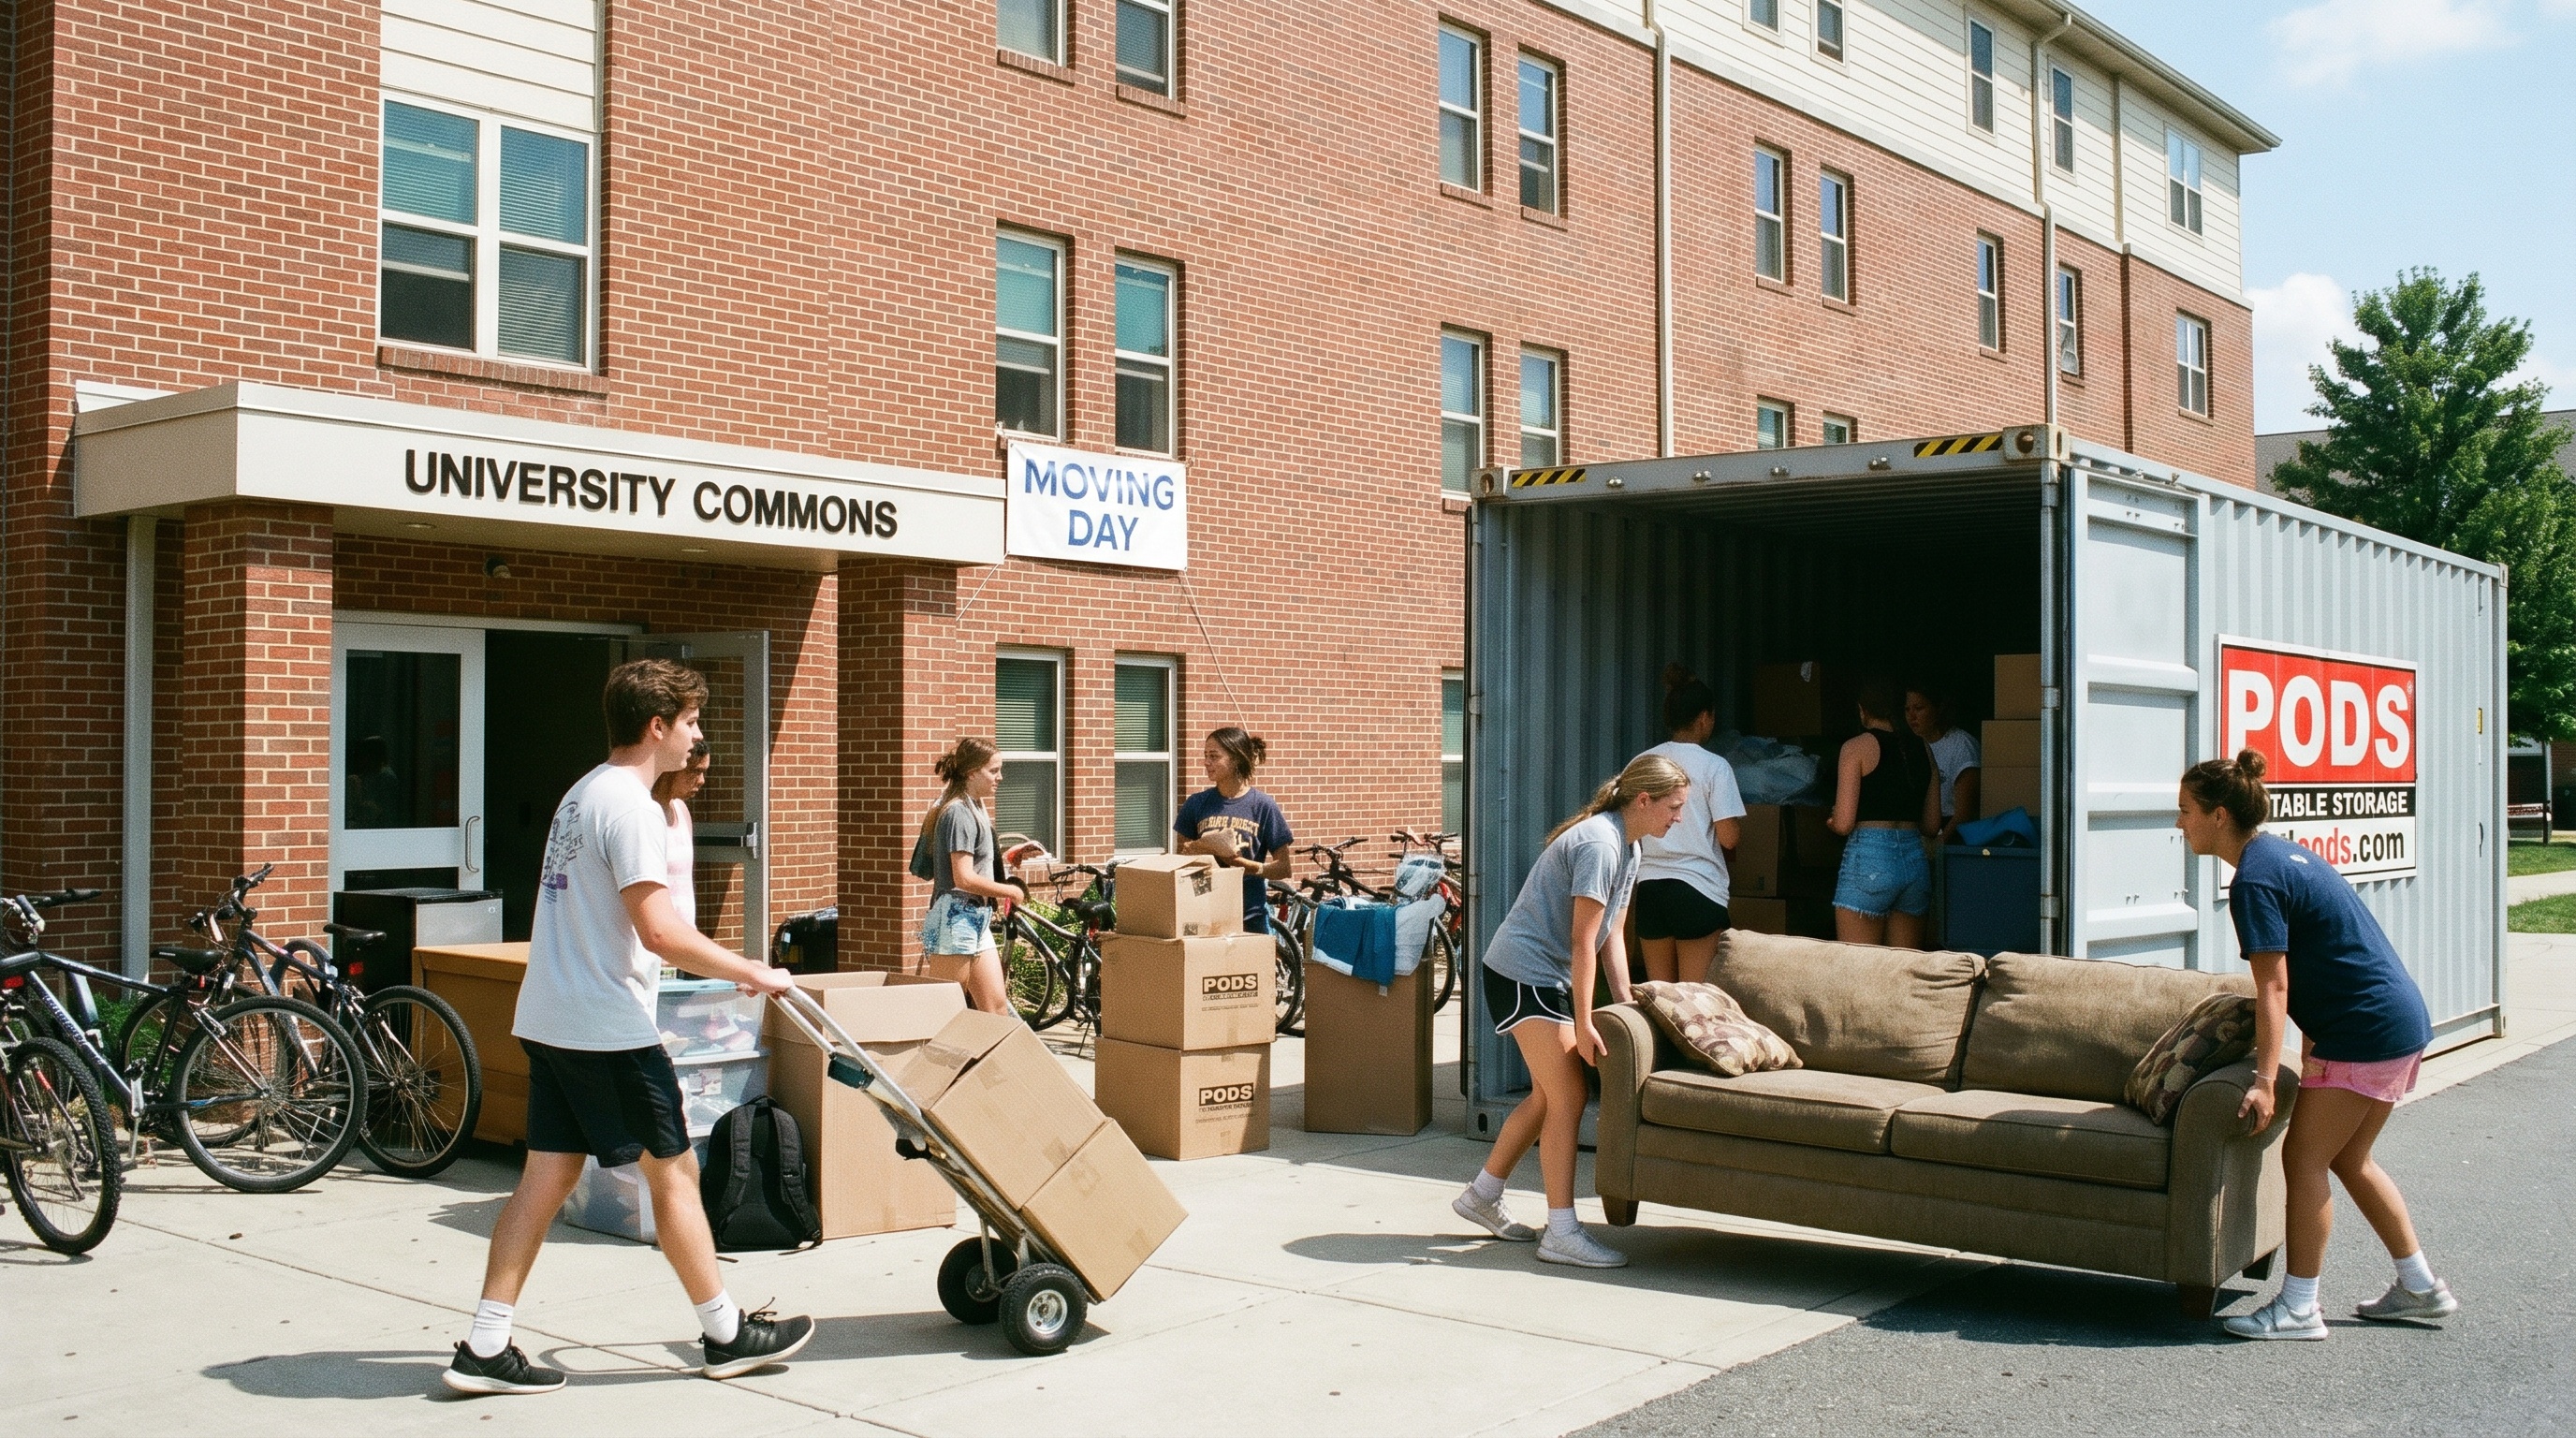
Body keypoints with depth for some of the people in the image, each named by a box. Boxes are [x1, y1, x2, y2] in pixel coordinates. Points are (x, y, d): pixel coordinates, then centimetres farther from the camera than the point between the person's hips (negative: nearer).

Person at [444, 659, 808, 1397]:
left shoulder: (583, 793, 15)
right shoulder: (630, 806, -17)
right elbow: (661, 932, -25)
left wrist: (726, 966, 25)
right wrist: (753, 973, -14)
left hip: (550, 1021, 9)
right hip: (609, 1029, -9)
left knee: (547, 1176, 9)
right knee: (674, 1171, 2)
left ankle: (485, 1347, 9)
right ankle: (726, 1334, 14)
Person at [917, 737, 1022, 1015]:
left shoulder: (976, 807, 15)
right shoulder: (959, 812, -15)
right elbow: (964, 878, -21)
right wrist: (1010, 891, -10)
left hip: (976, 921, 10)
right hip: (955, 919, -10)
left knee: (997, 1007, 7)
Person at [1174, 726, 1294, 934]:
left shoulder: (1263, 806, -2)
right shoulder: (1196, 804, 6)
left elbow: (1284, 868, 0)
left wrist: (1250, 866, -18)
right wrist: (1196, 850, -10)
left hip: (1250, 917, -2)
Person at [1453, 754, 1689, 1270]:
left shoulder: (1627, 845, 10)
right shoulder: (1599, 843, -22)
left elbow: (1611, 935, 11)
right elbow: (1582, 942, -23)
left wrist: (1626, 1008, 5)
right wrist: (1584, 1024, -21)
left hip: (1547, 978, 10)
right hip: (1524, 974, -10)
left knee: (1548, 1096, 16)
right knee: (1568, 1099, -9)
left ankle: (1481, 1197, 29)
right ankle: (1561, 1234, -3)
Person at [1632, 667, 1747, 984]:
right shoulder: (1714, 767, -8)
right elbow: (1729, 837, -11)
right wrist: (1740, 817, 10)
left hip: (1649, 885, 5)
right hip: (1698, 887, -5)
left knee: (1658, 992, 11)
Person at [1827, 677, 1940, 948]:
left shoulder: (1857, 747, -4)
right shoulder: (1922, 749, 12)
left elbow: (1843, 824, -9)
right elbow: (1932, 824, 15)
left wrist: (1830, 822, 12)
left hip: (1869, 858, -6)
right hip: (1915, 860, 6)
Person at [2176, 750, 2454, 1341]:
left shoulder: (2253, 881, -16)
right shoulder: (2281, 851, 13)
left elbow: (2273, 987, -22)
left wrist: (2265, 1080, -25)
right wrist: (2313, 1041, 25)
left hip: (2366, 1031, -10)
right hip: (2400, 1020, 10)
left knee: (2304, 1158, -3)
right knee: (2348, 1159, 18)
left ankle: (2298, 1307, 2)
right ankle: (2421, 1288, 26)